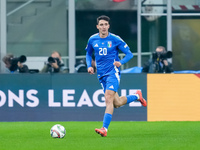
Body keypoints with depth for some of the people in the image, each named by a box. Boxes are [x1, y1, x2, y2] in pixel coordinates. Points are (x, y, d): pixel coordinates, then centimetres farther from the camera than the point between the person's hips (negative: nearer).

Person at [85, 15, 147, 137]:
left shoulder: (115, 39, -6)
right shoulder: (92, 40, 5)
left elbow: (129, 54, -1)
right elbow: (88, 54, 23)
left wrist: (121, 62, -20)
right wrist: (89, 66, 4)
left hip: (113, 72, -5)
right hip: (102, 75, 5)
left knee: (108, 98, -22)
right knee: (116, 103, 8)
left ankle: (104, 129, -25)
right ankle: (136, 96, 38)